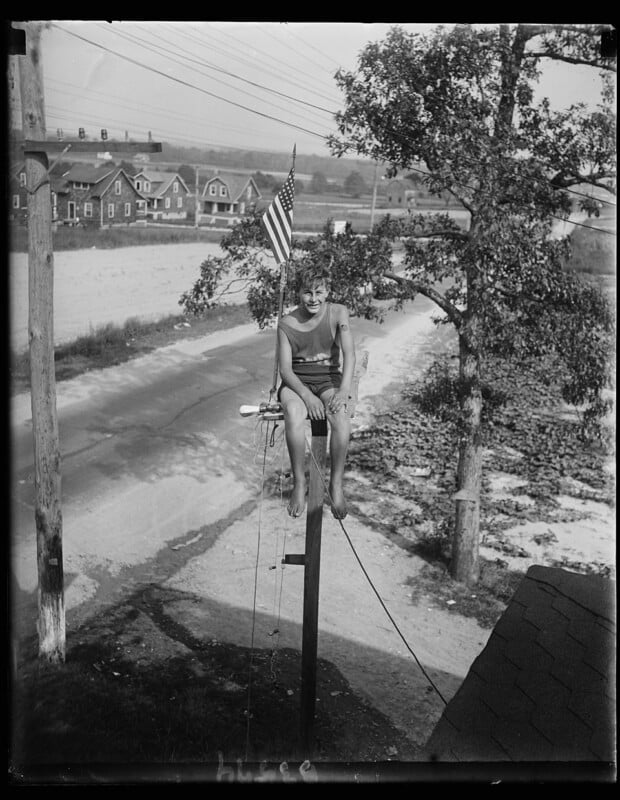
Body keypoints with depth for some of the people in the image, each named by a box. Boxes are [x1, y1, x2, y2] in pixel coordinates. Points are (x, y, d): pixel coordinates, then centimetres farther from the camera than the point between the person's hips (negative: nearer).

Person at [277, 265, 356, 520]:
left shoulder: (338, 312, -3)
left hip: (329, 379, 0)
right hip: (296, 382, 0)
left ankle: (336, 484, -20)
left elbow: (349, 353, -11)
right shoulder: (287, 324, -4)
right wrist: (306, 395, -24)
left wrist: (344, 390, -27)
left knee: (341, 417, -33)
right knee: (293, 413, -35)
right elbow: (285, 369, -7)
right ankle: (299, 484, -22)